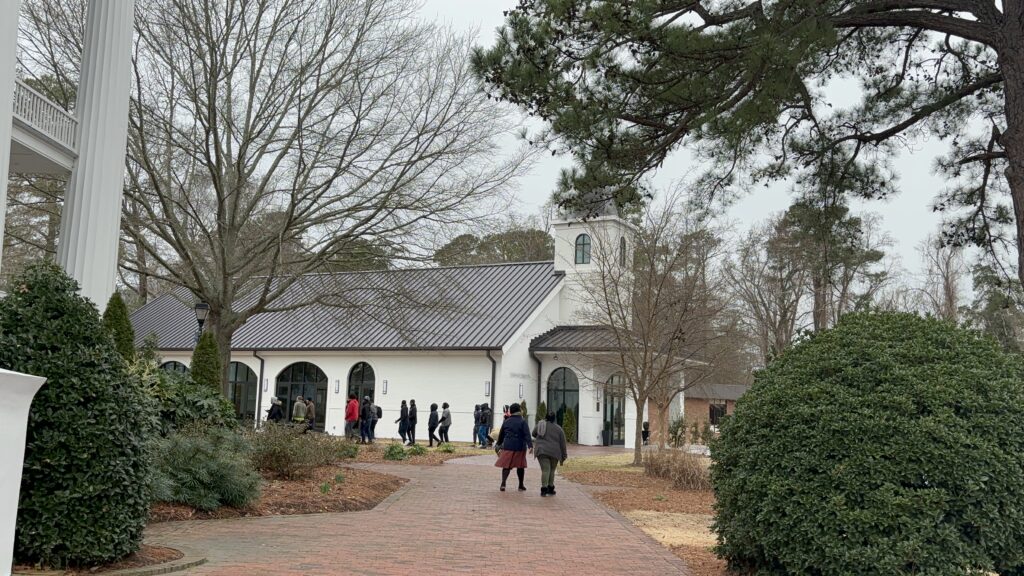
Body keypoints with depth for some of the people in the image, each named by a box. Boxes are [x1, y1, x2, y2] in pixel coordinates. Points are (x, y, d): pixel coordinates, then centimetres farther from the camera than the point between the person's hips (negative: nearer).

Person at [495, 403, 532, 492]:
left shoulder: (506, 422, 8)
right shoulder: (522, 422, -3)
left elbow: (501, 435, 16)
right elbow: (527, 435, -16)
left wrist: (499, 445, 29)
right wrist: (530, 446, -25)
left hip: (507, 447, 2)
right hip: (520, 448, -2)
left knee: (506, 466, 2)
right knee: (520, 466, 12)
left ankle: (503, 483, -17)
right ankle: (521, 485, 21)